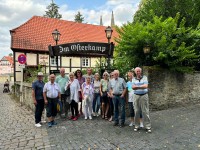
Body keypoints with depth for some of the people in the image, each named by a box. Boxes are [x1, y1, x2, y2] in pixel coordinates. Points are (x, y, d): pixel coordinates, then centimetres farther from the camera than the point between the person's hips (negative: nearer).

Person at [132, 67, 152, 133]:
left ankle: (148, 126, 9)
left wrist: (137, 86, -11)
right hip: (136, 96, 2)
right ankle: (136, 126, 17)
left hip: (144, 95, -2)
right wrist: (141, 86, -14)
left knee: (145, 111, 0)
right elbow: (133, 87, -6)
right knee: (136, 111, 6)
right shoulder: (134, 79, 8)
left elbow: (146, 86, -12)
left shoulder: (144, 77, 2)